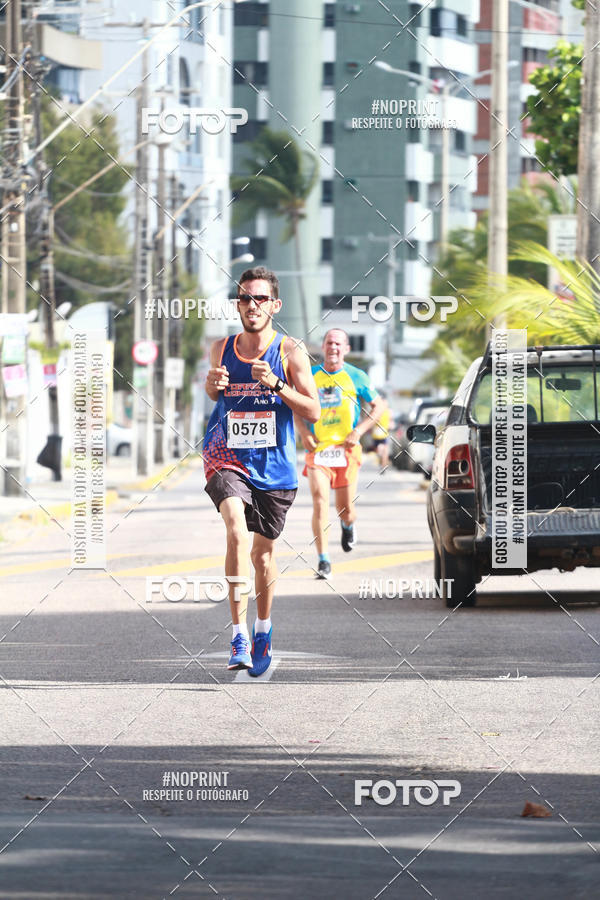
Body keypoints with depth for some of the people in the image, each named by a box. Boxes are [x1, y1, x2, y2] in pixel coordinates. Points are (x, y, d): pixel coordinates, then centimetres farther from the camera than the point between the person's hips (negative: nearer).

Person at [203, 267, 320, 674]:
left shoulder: (290, 351, -5)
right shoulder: (221, 349, 2)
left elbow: (314, 412, -8)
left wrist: (276, 384, -22)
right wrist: (213, 384, -4)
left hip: (274, 467, 0)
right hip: (227, 458, 0)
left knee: (264, 551, 15)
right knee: (236, 532, -26)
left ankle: (263, 628, 41)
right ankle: (239, 635, -28)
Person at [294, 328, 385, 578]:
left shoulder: (356, 377, 2)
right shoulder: (311, 375, 5)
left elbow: (377, 405, 9)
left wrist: (359, 431, -4)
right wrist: (304, 431, 0)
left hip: (346, 449, 0)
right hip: (317, 449, 0)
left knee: (345, 508, 5)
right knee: (319, 500, -16)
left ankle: (348, 525, 45)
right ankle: (323, 560, -14)